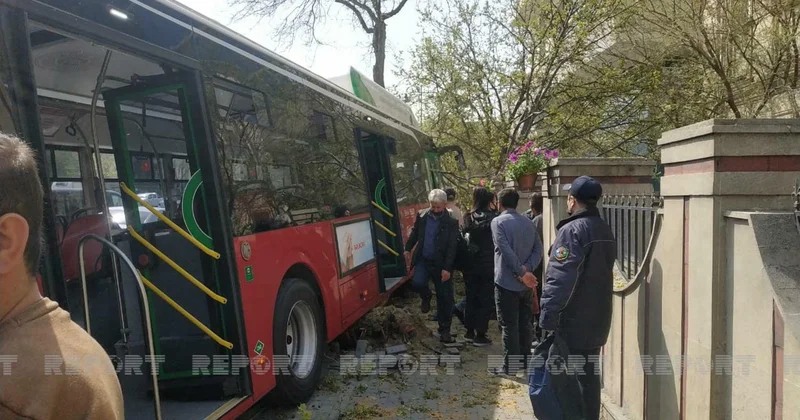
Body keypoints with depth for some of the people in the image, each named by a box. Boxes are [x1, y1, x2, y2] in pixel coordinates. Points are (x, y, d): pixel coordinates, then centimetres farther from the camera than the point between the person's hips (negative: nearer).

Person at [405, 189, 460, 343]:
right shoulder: (422, 216, 1)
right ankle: (426, 297, 16)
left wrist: (447, 268, -15)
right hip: (423, 259, 2)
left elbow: (452, 247, -12)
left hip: (441, 263, -2)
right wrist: (408, 249, 8)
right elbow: (414, 233, 14)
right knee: (417, 282, -22)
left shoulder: (451, 222, -11)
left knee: (444, 297, 3)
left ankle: (444, 330, 18)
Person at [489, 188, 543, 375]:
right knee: (525, 323, 15)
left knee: (509, 326, 2)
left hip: (506, 282, -6)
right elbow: (538, 249, 1)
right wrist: (527, 269, -9)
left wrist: (522, 273, -16)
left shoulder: (498, 221, -10)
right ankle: (524, 360, 27)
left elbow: (506, 251, -20)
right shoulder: (528, 222, 9)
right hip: (526, 283, 6)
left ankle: (510, 365, 9)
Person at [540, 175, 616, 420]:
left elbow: (559, 279, -24)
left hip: (572, 321, -8)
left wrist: (548, 319, -21)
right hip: (597, 319, 8)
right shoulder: (605, 230, 11)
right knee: (589, 376, 16)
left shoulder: (572, 230, -17)